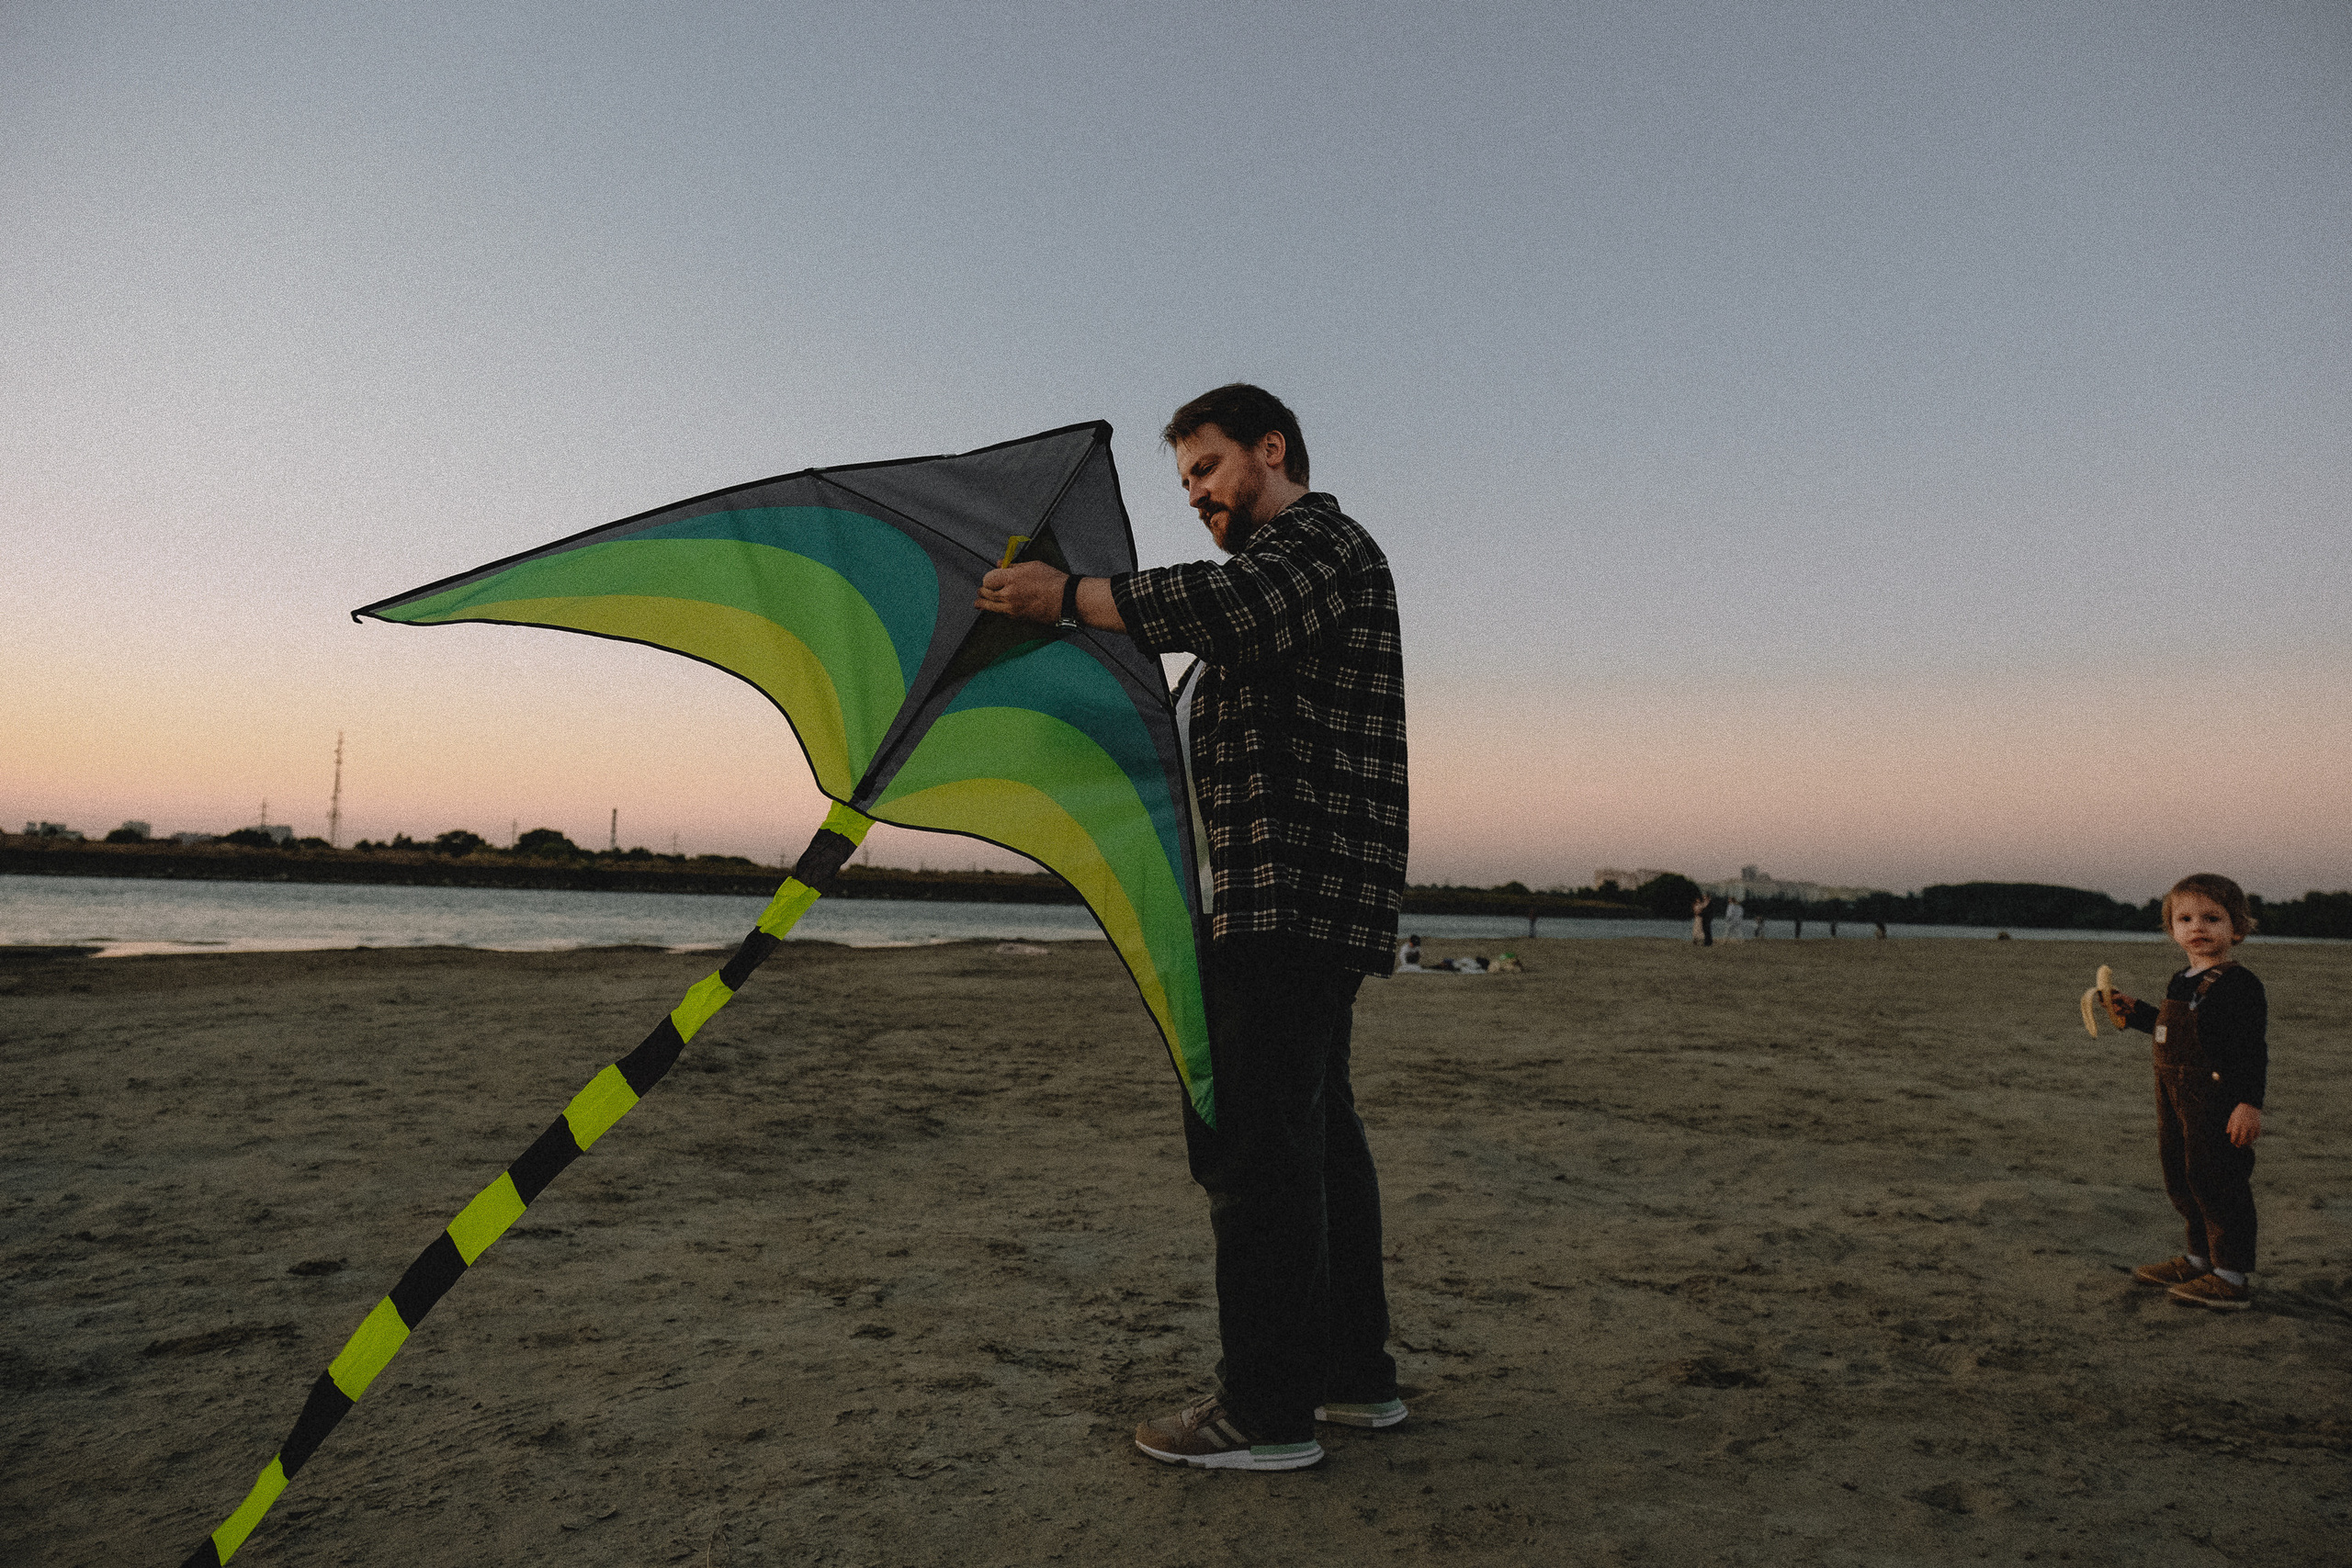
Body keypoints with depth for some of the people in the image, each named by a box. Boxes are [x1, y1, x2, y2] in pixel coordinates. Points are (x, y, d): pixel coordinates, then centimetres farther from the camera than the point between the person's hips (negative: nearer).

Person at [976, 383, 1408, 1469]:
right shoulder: (1279, 564, 28)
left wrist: (1069, 596, -23)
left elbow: (1227, 608, -25)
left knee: (1249, 1133, -11)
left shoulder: (1319, 540, -4)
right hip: (1314, 899, 11)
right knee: (1312, 1128, 13)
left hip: (1292, 891, -11)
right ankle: (1352, 1373, 22)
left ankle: (1268, 1407, -6)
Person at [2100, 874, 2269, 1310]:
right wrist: (2134, 1015, 23)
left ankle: (2232, 1278, 6)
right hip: (2176, 1099, 10)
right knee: (2180, 1179, 18)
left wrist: (2249, 1102, -22)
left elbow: (2253, 1049, -17)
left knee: (2215, 1181, -4)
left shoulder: (2239, 985, -14)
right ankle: (2200, 1258, 34)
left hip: (2217, 1102, -10)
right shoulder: (2182, 983, 12)